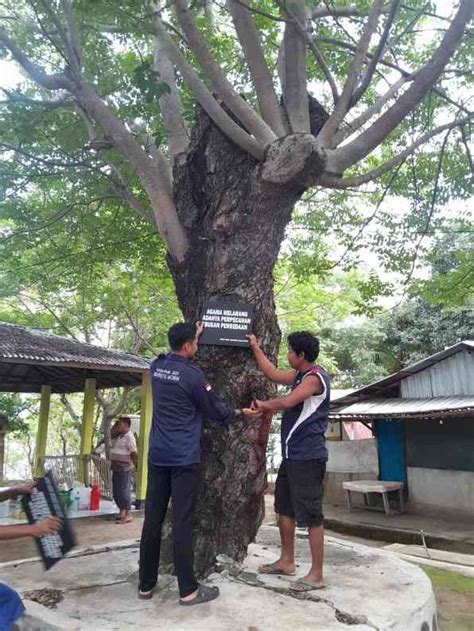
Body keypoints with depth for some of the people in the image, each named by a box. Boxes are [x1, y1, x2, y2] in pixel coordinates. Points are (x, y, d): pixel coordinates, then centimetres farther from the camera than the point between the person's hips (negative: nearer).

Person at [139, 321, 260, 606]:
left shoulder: (157, 366, 5)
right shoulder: (192, 374, -13)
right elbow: (214, 409, -3)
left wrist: (193, 334, 39)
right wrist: (240, 413, 15)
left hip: (157, 455, 7)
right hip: (184, 458, -6)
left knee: (153, 519, 11)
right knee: (182, 522, -1)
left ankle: (146, 584, 22)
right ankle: (188, 590, 8)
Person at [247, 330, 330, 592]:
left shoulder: (315, 377, -16)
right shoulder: (301, 375, 13)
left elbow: (287, 402, -26)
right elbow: (273, 374, 20)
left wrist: (264, 405, -8)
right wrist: (256, 348, 23)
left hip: (308, 457, -10)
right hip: (292, 455, 10)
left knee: (311, 515, -2)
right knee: (284, 508, 18)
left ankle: (316, 575, 9)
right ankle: (286, 561, 32)